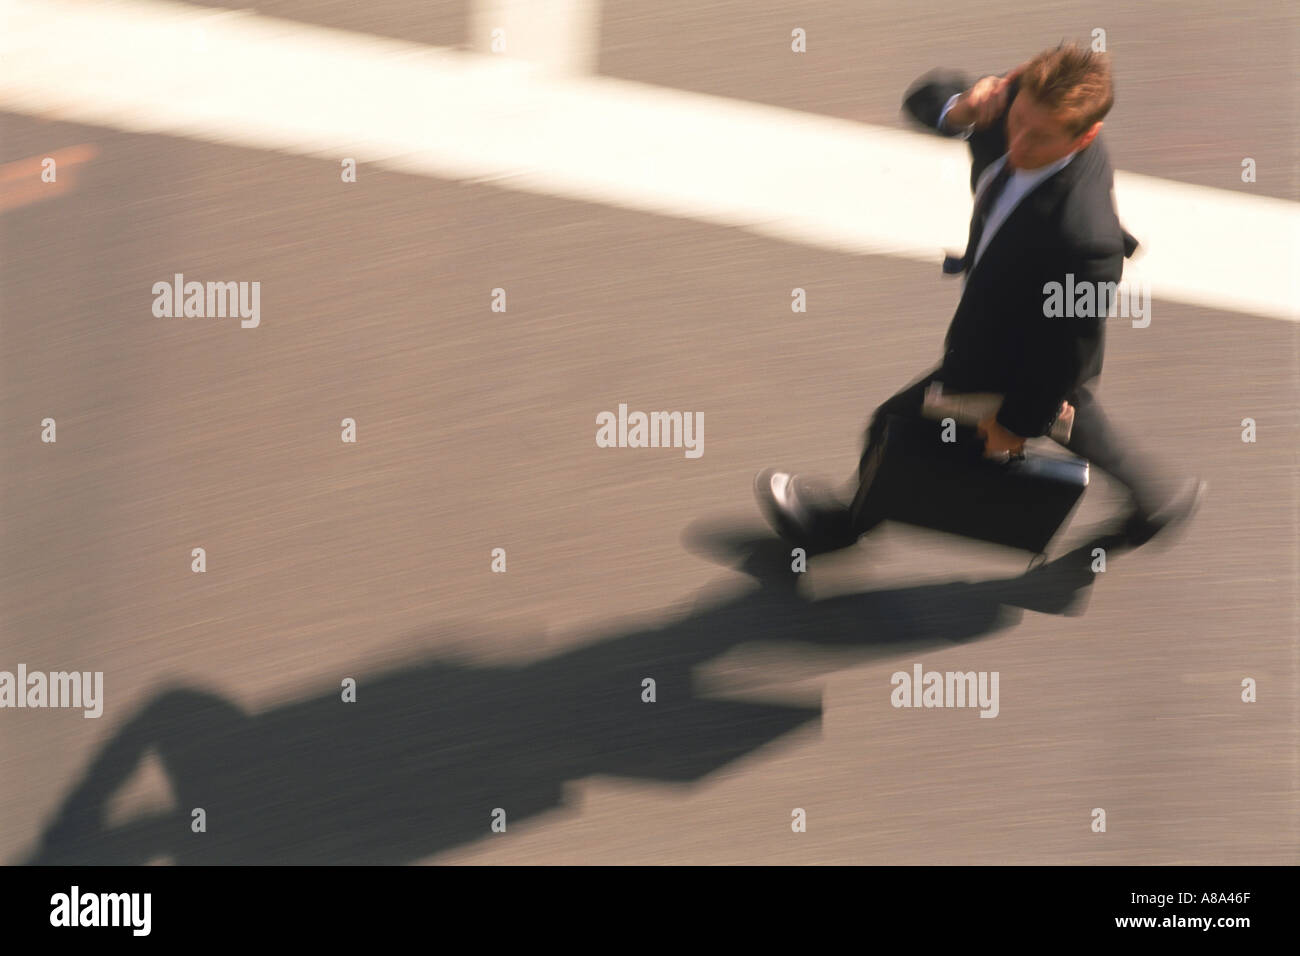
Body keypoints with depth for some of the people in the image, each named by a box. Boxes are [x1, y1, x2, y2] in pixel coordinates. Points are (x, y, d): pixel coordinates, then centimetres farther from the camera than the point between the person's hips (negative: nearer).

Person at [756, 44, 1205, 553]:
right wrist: (959, 109, -35)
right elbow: (923, 94, -10)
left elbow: (1068, 350, -30)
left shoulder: (1086, 237, -46)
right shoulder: (1014, 112, -25)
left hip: (1016, 370, -7)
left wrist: (1018, 421, -15)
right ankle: (1158, 497, 61)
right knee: (1078, 421, 35)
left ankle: (845, 522, 48)